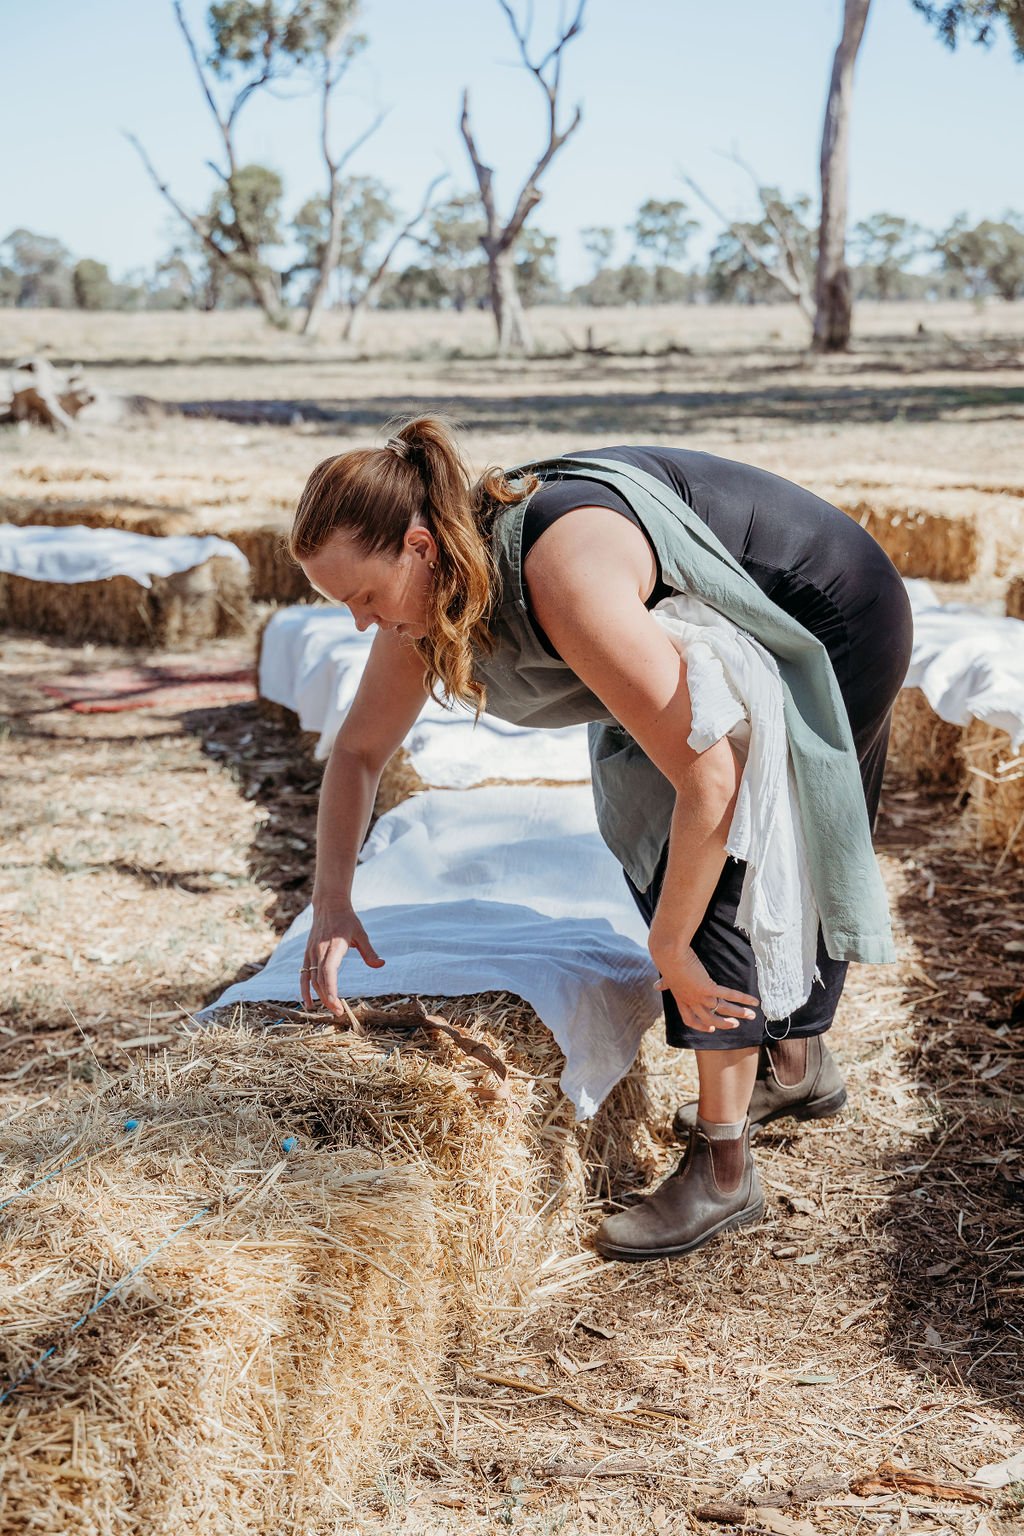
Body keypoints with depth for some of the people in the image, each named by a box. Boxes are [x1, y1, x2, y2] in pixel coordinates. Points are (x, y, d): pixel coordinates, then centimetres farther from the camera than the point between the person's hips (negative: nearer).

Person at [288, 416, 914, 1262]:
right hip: (752, 637, 9)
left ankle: (723, 1168, -5)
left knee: (718, 871, -14)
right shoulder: (430, 585, -13)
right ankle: (797, 1065, 43)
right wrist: (332, 903, -13)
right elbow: (358, 751, -2)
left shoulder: (565, 577, -40)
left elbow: (710, 780, -40)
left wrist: (669, 949, -29)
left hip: (835, 623, -9)